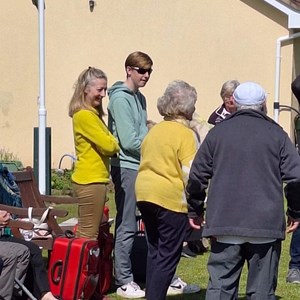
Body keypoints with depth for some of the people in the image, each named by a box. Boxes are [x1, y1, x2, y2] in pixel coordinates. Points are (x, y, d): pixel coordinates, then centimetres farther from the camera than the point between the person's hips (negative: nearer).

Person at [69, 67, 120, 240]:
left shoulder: (93, 114, 15)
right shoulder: (84, 115, -14)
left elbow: (105, 142, 13)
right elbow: (108, 145, -16)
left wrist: (113, 145, -7)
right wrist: (119, 146, 3)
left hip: (94, 179, 10)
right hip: (90, 180, -10)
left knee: (85, 233, 14)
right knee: (89, 235, -5)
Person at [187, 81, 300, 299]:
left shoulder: (218, 132, 7)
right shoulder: (276, 134, 2)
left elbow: (197, 175, 7)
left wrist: (196, 209, 19)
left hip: (224, 224, 1)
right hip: (266, 224, -1)